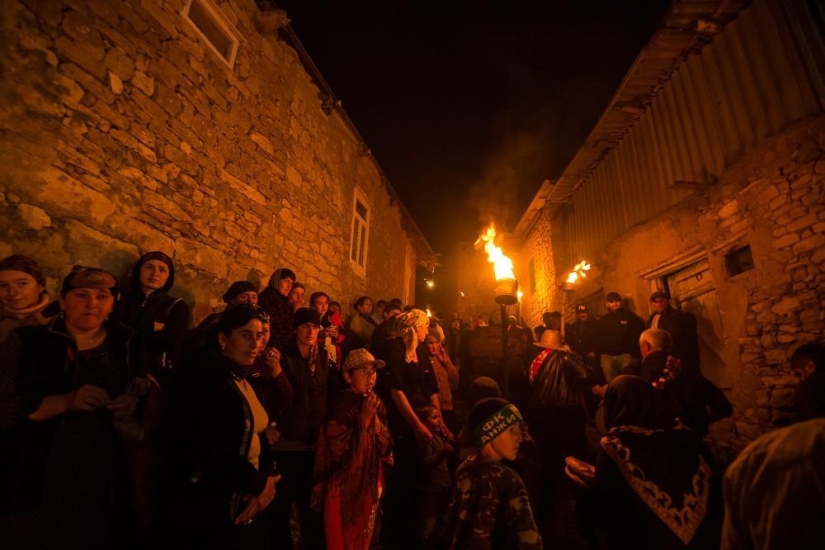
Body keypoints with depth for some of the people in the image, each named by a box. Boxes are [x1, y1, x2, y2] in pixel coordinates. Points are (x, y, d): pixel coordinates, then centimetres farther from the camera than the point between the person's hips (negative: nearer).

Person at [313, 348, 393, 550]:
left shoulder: (375, 403, 1)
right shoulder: (339, 404, -18)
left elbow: (386, 448, -1)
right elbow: (340, 451, -23)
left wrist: (375, 418, -15)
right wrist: (363, 419, -23)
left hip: (370, 485, 6)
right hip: (345, 489, -6)